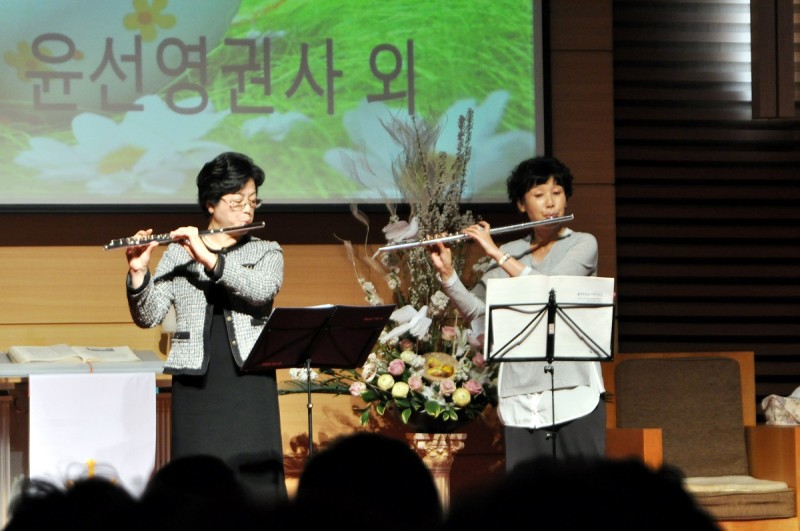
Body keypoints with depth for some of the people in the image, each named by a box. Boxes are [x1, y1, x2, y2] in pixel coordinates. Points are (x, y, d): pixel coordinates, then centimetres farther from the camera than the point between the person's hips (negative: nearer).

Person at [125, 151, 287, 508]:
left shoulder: (267, 252, 11)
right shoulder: (178, 254, 10)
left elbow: (260, 290, -12)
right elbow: (148, 317, 3)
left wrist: (210, 258, -21)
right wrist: (138, 273, -15)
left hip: (249, 383, 0)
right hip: (196, 383, 0)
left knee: (259, 483, -5)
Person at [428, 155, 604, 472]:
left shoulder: (583, 244, 2)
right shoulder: (509, 253, 13)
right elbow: (476, 311, 9)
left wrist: (496, 253, -12)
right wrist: (446, 272, -6)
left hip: (574, 389, -3)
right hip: (521, 394, 3)